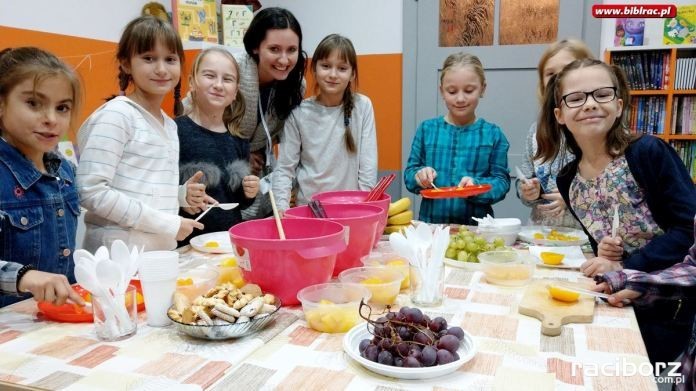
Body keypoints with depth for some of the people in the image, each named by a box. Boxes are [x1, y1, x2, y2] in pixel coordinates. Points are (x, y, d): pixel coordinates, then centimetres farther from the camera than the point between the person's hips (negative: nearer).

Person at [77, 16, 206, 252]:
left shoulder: (170, 125, 11)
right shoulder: (117, 114, -12)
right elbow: (91, 191, -19)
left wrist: (182, 195, 0)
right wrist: (168, 224, -17)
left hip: (163, 251, 7)